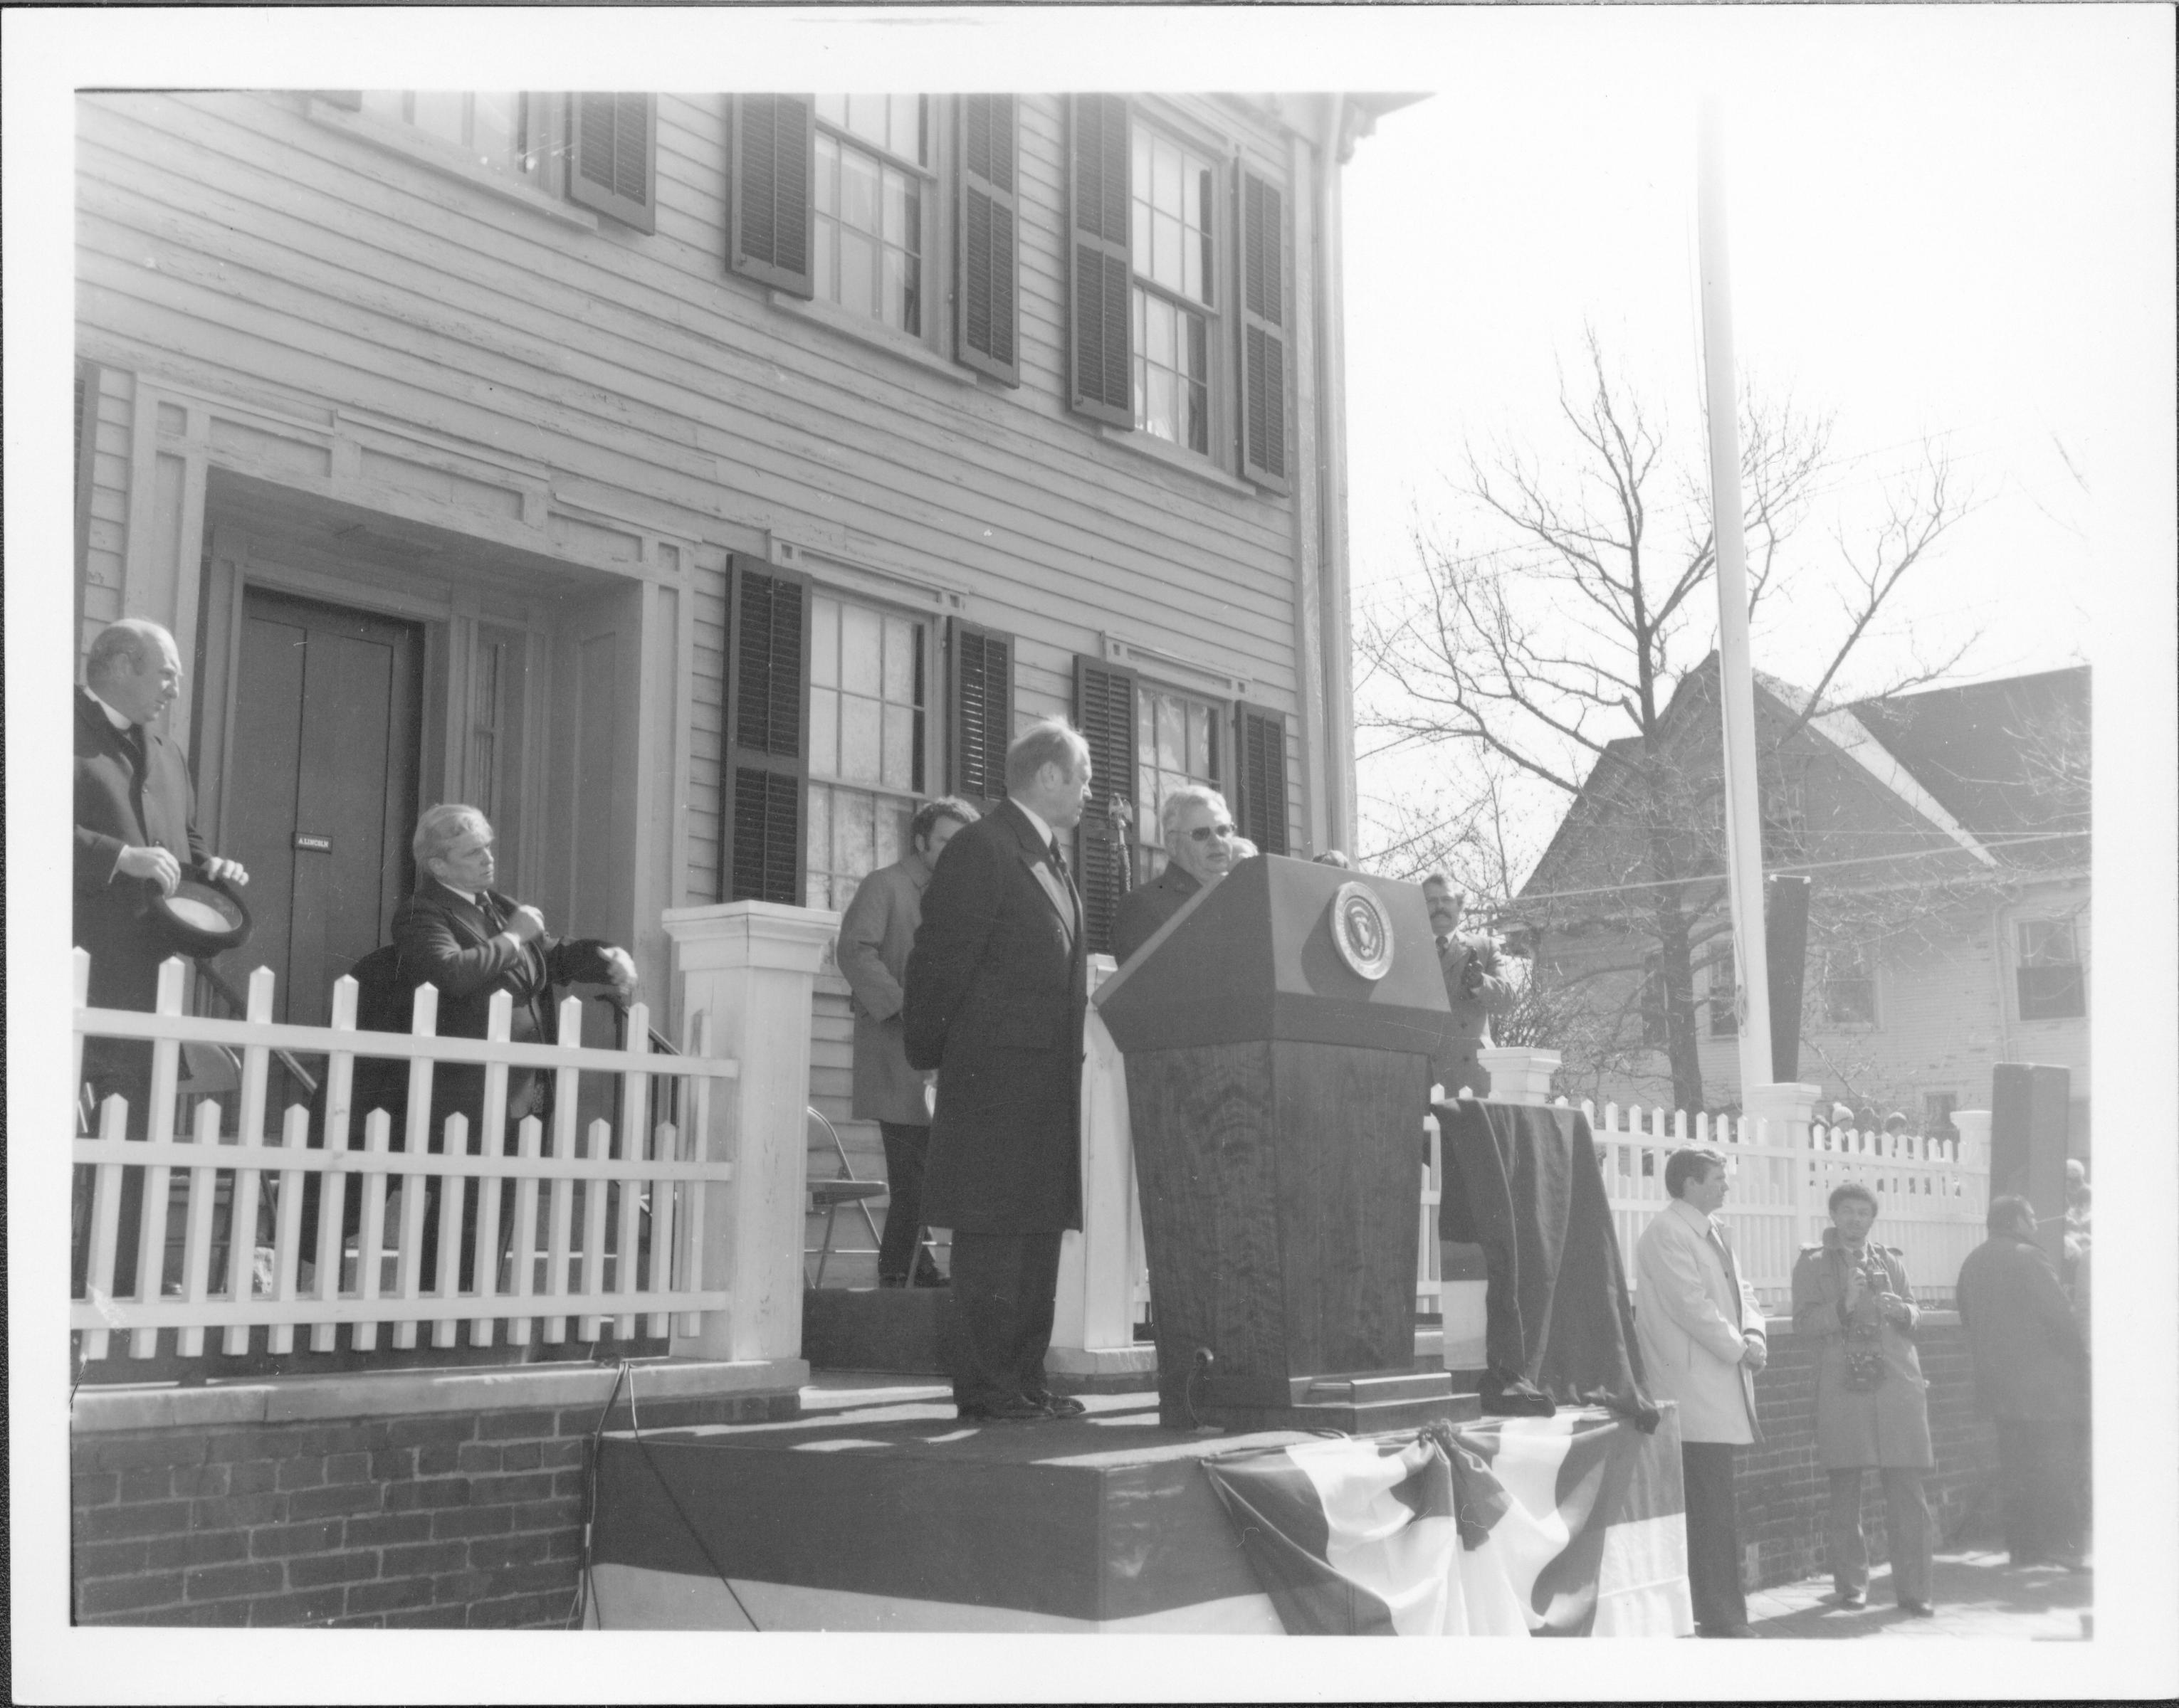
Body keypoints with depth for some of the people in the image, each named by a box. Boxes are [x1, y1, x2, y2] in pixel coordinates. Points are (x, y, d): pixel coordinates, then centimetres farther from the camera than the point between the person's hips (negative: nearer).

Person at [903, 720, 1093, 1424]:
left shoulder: (1053, 860, 20)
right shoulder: (981, 849, -9)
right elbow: (942, 961, -10)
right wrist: (929, 1050, -6)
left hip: (1049, 1081, 9)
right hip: (995, 1075, -9)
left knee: (1041, 1232, 10)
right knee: (992, 1234, -5)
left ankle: (1024, 1382, 16)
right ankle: (984, 1388, 0)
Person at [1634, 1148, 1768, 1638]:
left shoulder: (1711, 1230, 18)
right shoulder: (1666, 1233, -12)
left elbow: (1739, 1289, 18)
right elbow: (1691, 1304, -17)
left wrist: (1753, 1334, 0)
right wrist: (1738, 1348, -10)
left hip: (1722, 1389, 9)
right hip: (1694, 1391, -9)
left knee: (1714, 1511, 12)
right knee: (1713, 1514, -7)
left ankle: (1722, 1614, 18)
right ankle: (1722, 1620, -3)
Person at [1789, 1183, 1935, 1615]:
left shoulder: (1890, 1260, 17)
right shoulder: (1812, 1263, 7)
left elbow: (1914, 1316, 22)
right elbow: (1803, 1324, -1)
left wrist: (1902, 1311, -1)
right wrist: (1844, 1306, -17)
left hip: (1897, 1384, 2)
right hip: (1842, 1390, -2)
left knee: (1907, 1492, -2)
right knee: (1844, 1493, 2)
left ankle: (1912, 1590, 4)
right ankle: (1851, 1585, 14)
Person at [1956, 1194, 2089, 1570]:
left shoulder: (1972, 1263, 12)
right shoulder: (2028, 1257, -10)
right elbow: (2059, 1316, -13)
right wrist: (2082, 1360, -4)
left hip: (1998, 1383, 7)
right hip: (2044, 1382, -7)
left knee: (2016, 1468, 10)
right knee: (2057, 1466, -2)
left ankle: (2022, 1546, 11)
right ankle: (2060, 1545, -3)